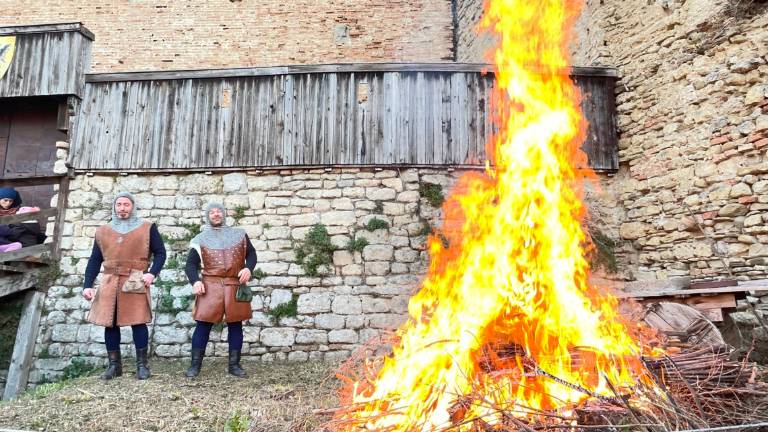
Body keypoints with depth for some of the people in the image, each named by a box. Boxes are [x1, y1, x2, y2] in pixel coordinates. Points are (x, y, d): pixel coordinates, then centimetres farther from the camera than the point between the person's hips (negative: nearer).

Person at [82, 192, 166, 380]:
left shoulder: (147, 228, 6)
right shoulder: (103, 231, 15)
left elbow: (160, 253, 3)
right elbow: (94, 260, 14)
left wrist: (152, 273, -13)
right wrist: (87, 285, 5)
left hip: (136, 283, -3)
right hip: (109, 282, 4)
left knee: (138, 322, -4)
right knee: (109, 323, 5)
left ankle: (142, 364, 7)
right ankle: (114, 365, 17)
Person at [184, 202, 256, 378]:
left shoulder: (239, 235, 11)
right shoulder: (201, 239, 7)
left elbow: (251, 253, 13)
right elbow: (191, 264, 4)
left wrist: (248, 268, -8)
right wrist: (195, 281, -14)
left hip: (235, 286, 2)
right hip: (210, 286, -1)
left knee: (235, 325, 6)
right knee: (203, 324, -1)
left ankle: (234, 364, 16)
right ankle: (195, 364, 12)